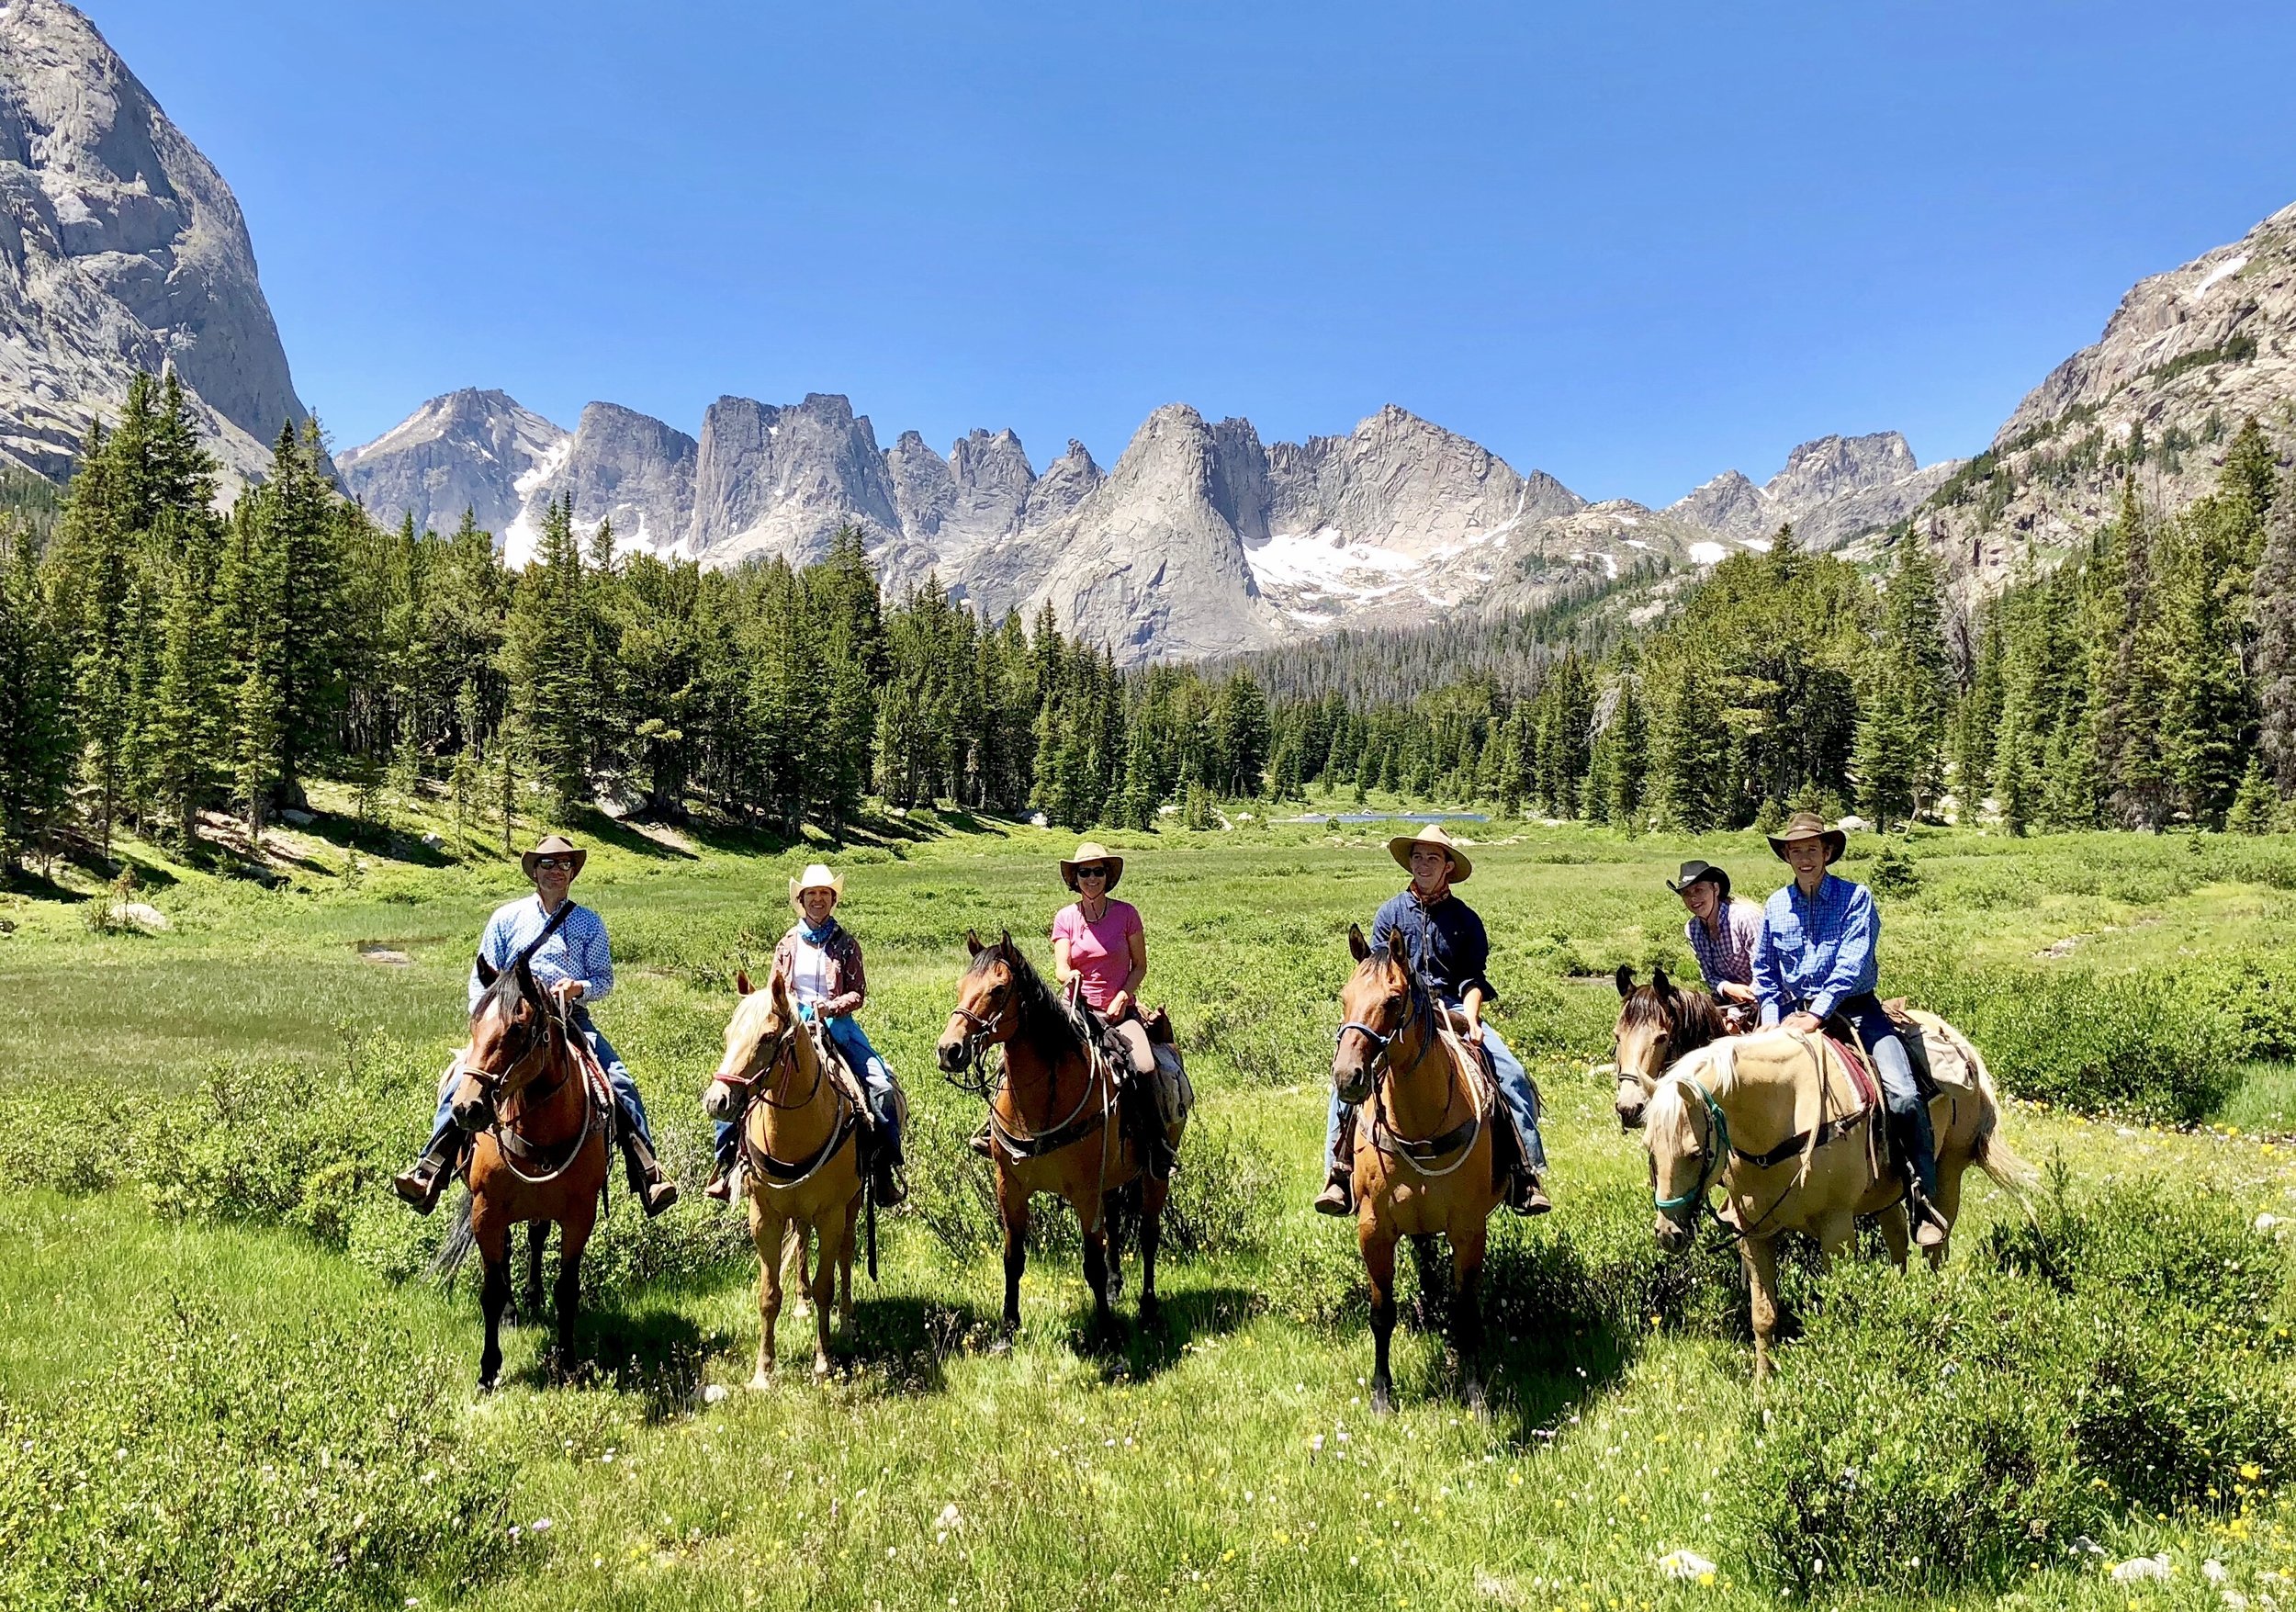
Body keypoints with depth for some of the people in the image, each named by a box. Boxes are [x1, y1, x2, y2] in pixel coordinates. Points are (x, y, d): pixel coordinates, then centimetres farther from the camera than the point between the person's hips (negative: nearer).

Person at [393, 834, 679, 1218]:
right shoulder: (506, 918, 11)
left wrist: (579, 988, -13)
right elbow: (481, 978, 11)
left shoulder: (590, 923, 11)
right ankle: (430, 1171, -19)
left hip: (572, 1021, 0)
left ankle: (648, 1174, -19)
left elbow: (605, 980, 9)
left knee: (620, 1082, -19)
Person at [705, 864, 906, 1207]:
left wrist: (833, 1006, -20)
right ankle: (726, 1164, -2)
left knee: (882, 1087, -19)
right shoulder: (788, 943, 9)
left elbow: (858, 993, 0)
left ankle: (885, 1169, -2)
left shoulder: (846, 943, 4)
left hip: (838, 1025, -1)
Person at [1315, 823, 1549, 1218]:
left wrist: (1469, 1019, -14)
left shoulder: (1465, 919, 9)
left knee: (1512, 1074, -20)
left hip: (1453, 1009, 1)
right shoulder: (1391, 912, 9)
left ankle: (1526, 1174, -11)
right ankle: (1339, 1173, -20)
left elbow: (1473, 978, 5)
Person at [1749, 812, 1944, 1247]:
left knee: (1903, 1095, -21)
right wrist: (1772, 1021, 1)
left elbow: (1852, 964, -13)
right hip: (1795, 1015, 4)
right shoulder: (1775, 907, 9)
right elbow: (1764, 972, 16)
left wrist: (1818, 1015, -23)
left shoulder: (1856, 897, -2)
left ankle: (1923, 1199, -9)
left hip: (1855, 1010, -3)